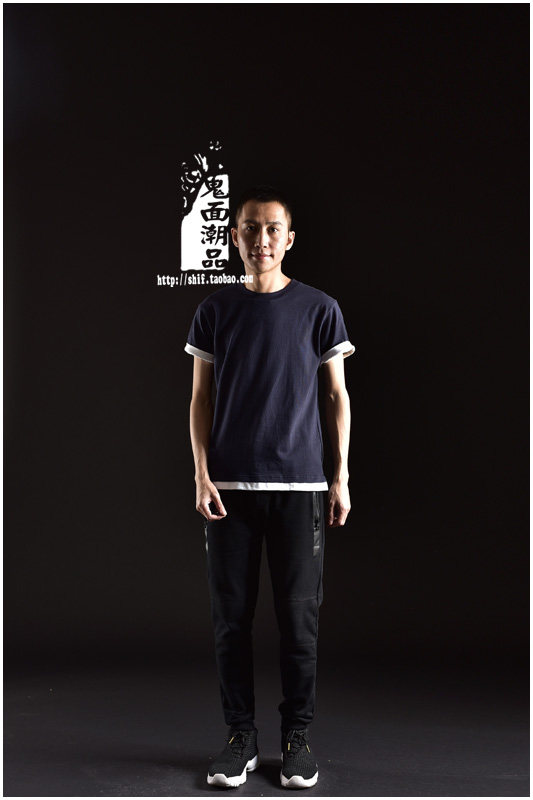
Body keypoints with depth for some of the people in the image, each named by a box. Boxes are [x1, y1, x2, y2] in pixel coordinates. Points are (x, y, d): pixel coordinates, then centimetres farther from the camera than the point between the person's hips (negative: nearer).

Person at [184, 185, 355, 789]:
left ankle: (297, 738, 20)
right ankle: (240, 736, 21)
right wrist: (202, 474, -2)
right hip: (229, 486, 1)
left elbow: (337, 397, 6)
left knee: (299, 616, 4)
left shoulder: (319, 309, 4)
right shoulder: (215, 310, 7)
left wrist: (341, 477, 1)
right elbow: (201, 399, 8)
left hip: (300, 486, -1)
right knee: (231, 615, 6)